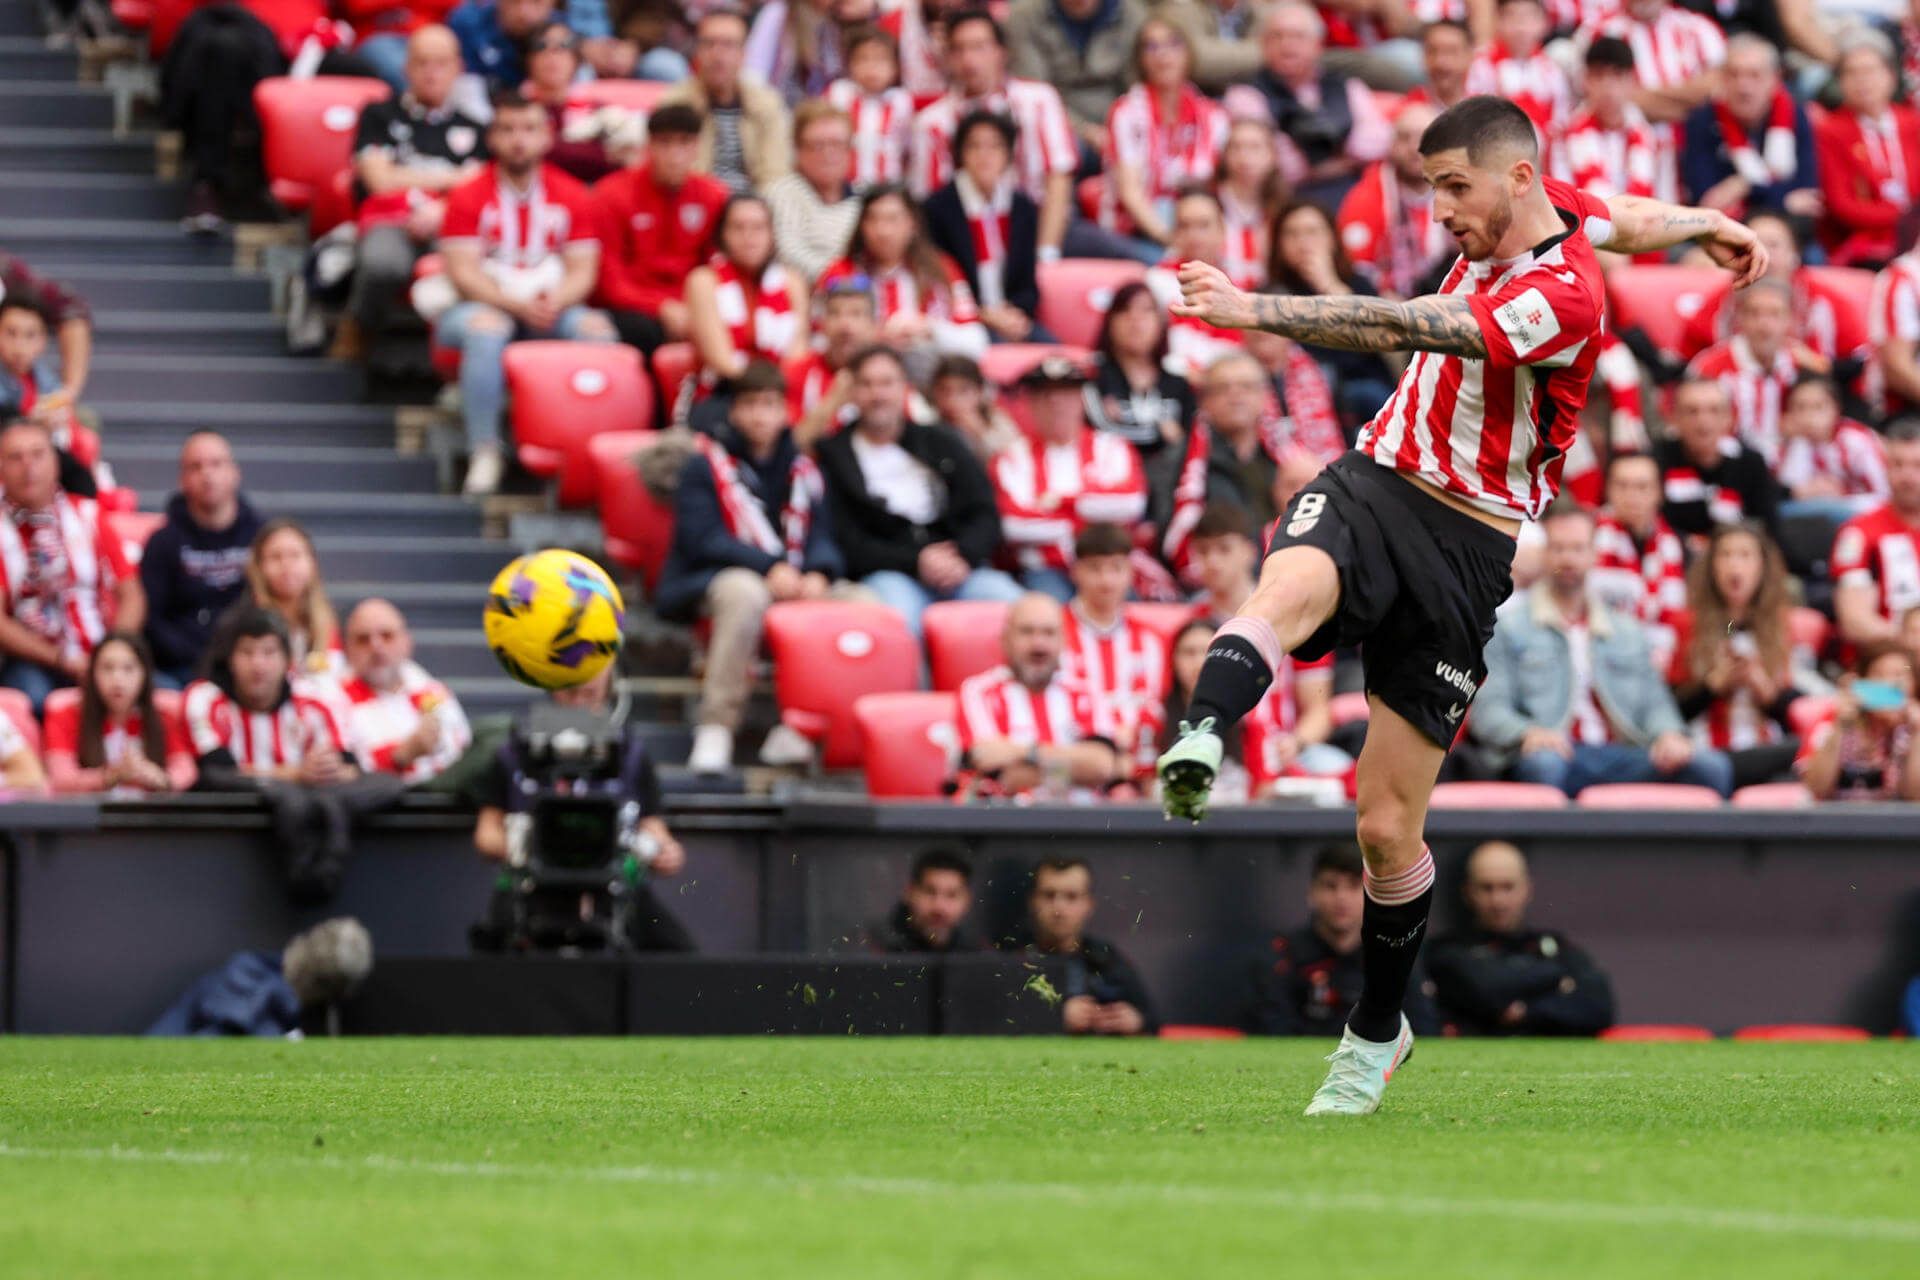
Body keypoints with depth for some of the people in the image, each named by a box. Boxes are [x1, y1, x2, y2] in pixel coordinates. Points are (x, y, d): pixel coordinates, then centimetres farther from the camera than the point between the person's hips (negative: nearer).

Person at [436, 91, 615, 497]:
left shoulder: (571, 197, 7)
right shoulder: (468, 197, -2)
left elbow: (582, 270, 3)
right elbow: (463, 272, -10)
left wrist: (556, 300, -20)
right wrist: (515, 304, -23)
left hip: (552, 311, 3)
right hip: (485, 305, -3)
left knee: (596, 327, -28)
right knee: (485, 327, -38)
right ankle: (485, 451, -35)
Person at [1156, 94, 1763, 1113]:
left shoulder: (1561, 297, -19)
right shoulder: (1546, 213, 6)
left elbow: (1403, 328, -30)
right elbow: (1624, 220, 26)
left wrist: (1254, 310, -37)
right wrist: (1703, 224, 44)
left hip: (1464, 546, -6)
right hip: (1370, 485, 6)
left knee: (1388, 828, -2)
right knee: (1287, 592, -34)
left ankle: (1376, 1032, 21)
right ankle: (1196, 750, -64)